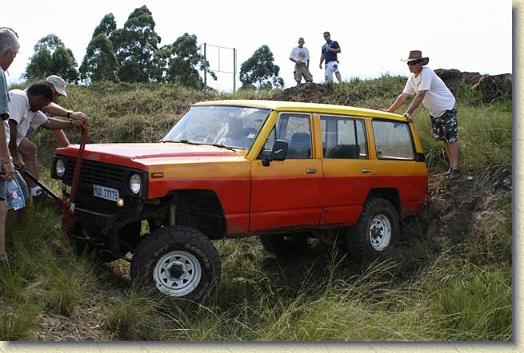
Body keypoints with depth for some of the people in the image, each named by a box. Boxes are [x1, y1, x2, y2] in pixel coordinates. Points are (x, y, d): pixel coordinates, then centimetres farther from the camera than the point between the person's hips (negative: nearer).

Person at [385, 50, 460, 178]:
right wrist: (389, 110, -10)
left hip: (447, 109, -9)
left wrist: (409, 112, -39)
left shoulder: (426, 73, -27)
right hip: (434, 112, 9)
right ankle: (451, 166, 21)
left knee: (451, 139, -8)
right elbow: (403, 96, -2)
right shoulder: (412, 78, -1)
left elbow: (420, 95, -35)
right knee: (444, 139, 13)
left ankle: (455, 168, -8)